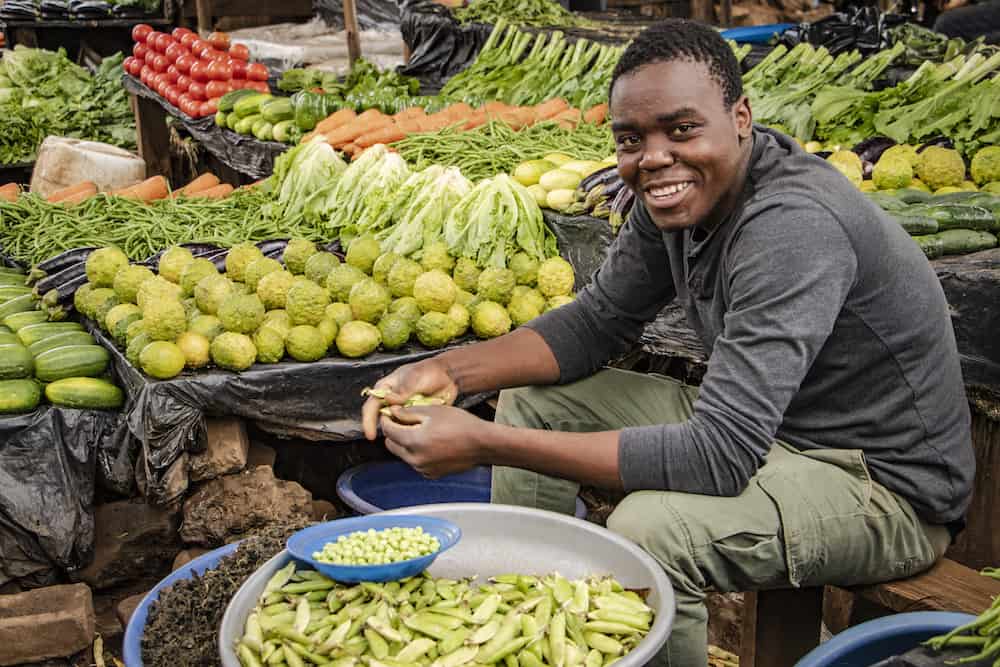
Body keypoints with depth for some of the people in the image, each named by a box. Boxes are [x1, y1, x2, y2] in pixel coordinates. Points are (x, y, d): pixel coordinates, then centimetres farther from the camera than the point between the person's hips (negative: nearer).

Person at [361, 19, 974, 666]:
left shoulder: (792, 228, -31)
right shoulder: (678, 195, -4)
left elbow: (720, 457, -35)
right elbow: (597, 322, 5)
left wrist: (484, 444, -36)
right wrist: (451, 370, -12)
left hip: (887, 484, -8)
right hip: (769, 425, 9)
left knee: (647, 528, -35)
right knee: (532, 400, 5)